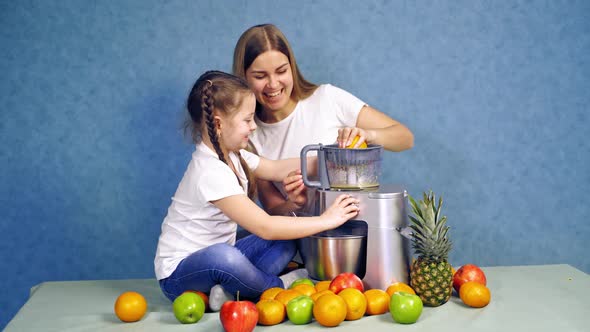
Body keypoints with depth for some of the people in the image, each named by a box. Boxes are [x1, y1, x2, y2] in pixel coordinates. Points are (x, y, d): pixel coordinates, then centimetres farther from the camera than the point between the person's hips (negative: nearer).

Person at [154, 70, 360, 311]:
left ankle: (232, 293, -17)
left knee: (286, 239, 0)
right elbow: (266, 228, -29)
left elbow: (278, 170, 10)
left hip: (215, 261, 9)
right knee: (221, 256, -41)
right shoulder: (211, 172, -27)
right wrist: (326, 220, -23)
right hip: (179, 273, -9)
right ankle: (279, 287, -12)